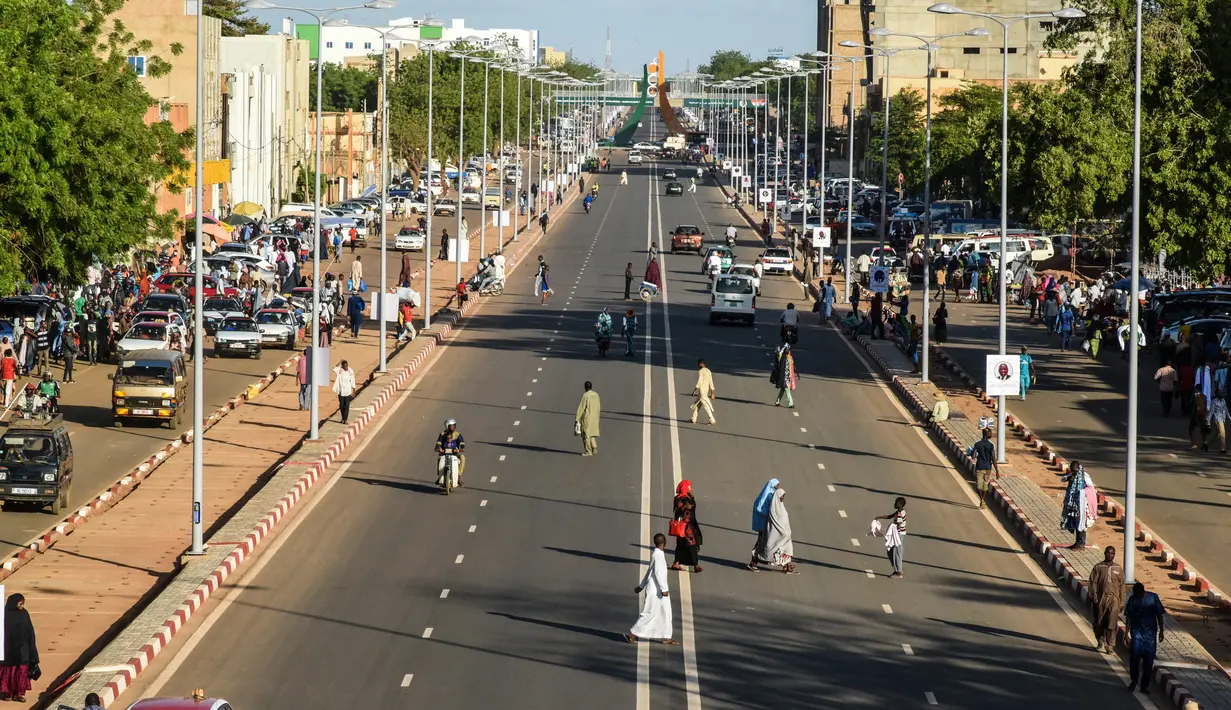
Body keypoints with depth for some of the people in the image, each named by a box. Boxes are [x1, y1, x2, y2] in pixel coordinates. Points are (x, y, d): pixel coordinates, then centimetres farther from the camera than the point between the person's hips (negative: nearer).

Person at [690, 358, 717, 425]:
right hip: (706, 390, 9)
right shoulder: (708, 371, 12)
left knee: (706, 406, -7)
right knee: (697, 404, 18)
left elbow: (699, 382, -18)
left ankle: (712, 421, -9)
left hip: (701, 391, -9)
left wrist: (694, 391, -13)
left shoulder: (701, 371, -13)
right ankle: (693, 419, 24)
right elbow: (711, 383, 14)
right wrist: (712, 394, 16)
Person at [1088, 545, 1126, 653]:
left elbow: (1122, 586, 11)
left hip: (1114, 599, 0)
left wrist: (1122, 602, 8)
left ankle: (1110, 645, -8)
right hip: (1101, 598, 0)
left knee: (1111, 623, -10)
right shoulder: (1098, 567, 5)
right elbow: (1093, 582, 2)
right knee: (1099, 623, 8)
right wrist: (1094, 596, -10)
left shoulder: (1118, 569, 9)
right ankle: (1101, 642, 27)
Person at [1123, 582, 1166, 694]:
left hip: (1150, 633, 0)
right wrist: (1127, 632, -2)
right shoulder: (1132, 599, 0)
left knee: (1148, 659, -1)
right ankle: (1134, 679, 13)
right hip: (1137, 631, 0)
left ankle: (1145, 685, 7)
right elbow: (1128, 617, 3)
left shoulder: (1153, 598, -2)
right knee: (1134, 656, -10)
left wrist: (1161, 631, 3)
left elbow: (1159, 615, 4)